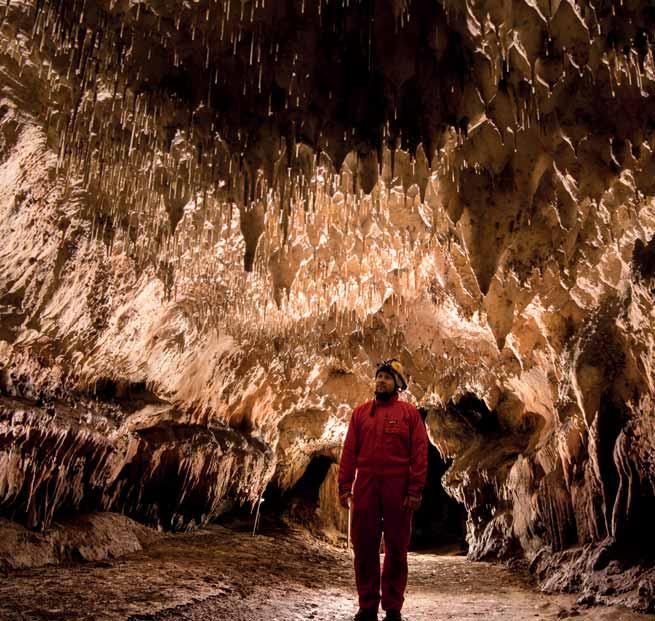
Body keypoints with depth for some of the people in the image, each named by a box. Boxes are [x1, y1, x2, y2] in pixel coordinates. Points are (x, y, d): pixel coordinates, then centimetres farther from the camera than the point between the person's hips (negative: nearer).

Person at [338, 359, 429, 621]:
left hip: (398, 489, -2)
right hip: (364, 488, 3)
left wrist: (415, 490, -10)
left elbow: (419, 453, -2)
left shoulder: (409, 412, 4)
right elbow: (349, 451, 8)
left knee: (396, 548, 6)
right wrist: (344, 486, -1)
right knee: (364, 547, 6)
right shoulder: (360, 412, 12)